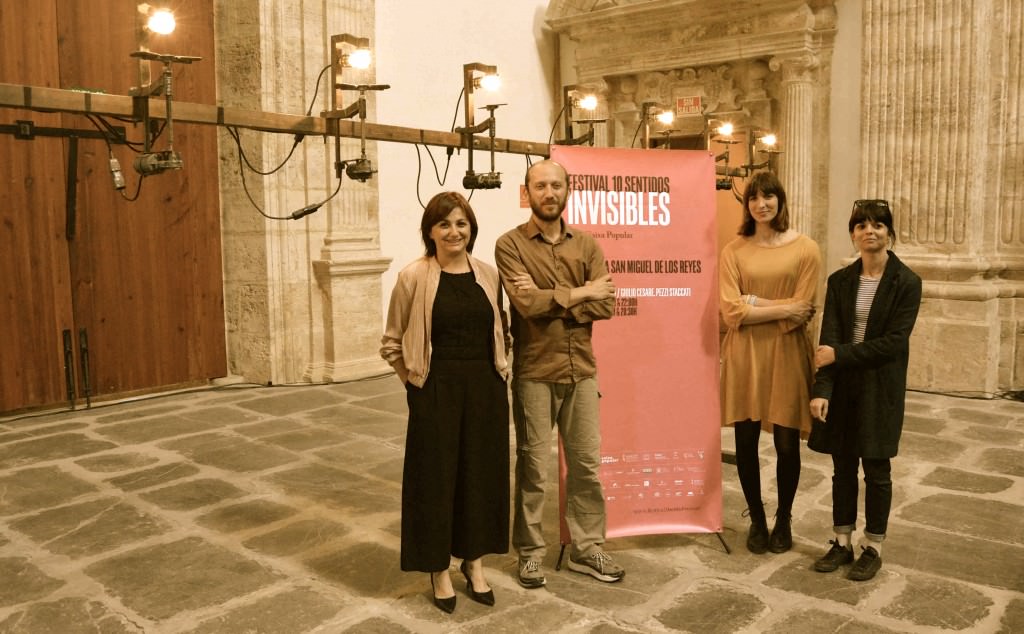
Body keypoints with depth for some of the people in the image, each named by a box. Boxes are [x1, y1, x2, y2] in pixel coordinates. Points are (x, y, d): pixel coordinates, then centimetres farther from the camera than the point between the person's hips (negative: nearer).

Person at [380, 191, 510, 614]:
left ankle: (474, 562, 31)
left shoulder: (489, 275, 5)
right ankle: (439, 569, 24)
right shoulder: (414, 277, -7)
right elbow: (392, 343, 0)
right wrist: (417, 379, -5)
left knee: (482, 473, 12)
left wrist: (498, 371, 8)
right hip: (436, 393, -4)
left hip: (486, 389, 4)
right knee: (436, 476, 6)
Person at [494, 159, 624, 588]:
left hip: (581, 370, 4)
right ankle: (530, 552, 23)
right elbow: (527, 303, -19)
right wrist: (578, 293, -9)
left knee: (586, 464, 11)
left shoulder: (586, 244, 7)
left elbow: (606, 304, -5)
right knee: (532, 466, 7)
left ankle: (587, 550, 27)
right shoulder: (510, 245, -5)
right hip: (534, 373, -4)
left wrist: (549, 300, -15)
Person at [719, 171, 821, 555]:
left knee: (786, 443, 5)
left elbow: (802, 310, -7)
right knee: (745, 441, 7)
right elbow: (731, 311, -7)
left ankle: (783, 520, 27)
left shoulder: (805, 249, -1)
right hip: (744, 354, 1)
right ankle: (756, 519, 26)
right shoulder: (734, 250, 2)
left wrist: (755, 303, -9)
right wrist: (781, 309, -11)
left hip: (787, 354, -1)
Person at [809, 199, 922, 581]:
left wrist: (840, 355, -16)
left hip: (881, 387, -3)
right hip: (842, 385, 3)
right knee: (843, 466, 11)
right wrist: (821, 389, -15)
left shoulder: (906, 283, -7)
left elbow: (893, 342, -13)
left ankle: (872, 548, 22)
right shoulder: (840, 281, 3)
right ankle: (842, 543, 25)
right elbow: (829, 339, -5)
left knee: (875, 468, 6)